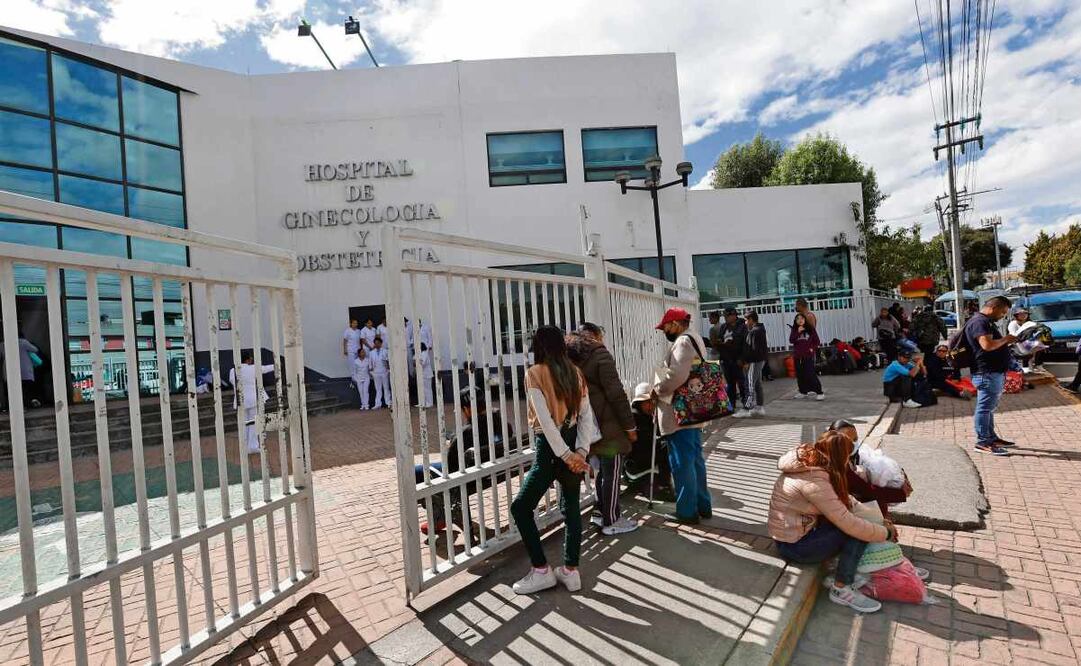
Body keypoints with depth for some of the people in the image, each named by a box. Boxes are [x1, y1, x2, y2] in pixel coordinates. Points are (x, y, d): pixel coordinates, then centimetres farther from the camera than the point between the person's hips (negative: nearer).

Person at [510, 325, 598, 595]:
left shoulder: (535, 373, -10)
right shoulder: (575, 372, 6)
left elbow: (545, 419, -19)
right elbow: (586, 415, -3)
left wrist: (565, 454, -19)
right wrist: (581, 451, -10)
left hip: (550, 446, -6)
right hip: (573, 444, 6)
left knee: (521, 507, 6)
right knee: (571, 507, 14)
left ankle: (541, 570, 10)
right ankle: (571, 571, 21)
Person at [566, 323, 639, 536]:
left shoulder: (573, 358, 11)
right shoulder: (600, 355, -12)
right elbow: (616, 394, -16)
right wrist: (630, 425, -11)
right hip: (609, 426, -8)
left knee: (603, 471, 19)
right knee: (612, 473, 2)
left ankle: (604, 514, 29)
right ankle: (611, 522, 10)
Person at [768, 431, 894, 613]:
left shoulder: (806, 463, 1)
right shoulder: (814, 480, -27)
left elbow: (840, 499, 11)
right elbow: (848, 523, -24)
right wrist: (885, 532, -10)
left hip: (796, 530, 9)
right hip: (794, 546, -9)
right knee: (858, 531, -14)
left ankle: (847, 573, 9)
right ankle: (841, 589, -3)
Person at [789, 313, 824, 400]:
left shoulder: (810, 329, 0)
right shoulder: (794, 330, 6)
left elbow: (816, 340, 6)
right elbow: (791, 340, -8)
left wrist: (813, 348, -6)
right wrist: (798, 332, -15)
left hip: (808, 355, -3)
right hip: (797, 356, 4)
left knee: (811, 374, -10)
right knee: (800, 375, 10)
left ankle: (819, 392, -6)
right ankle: (803, 392, 24)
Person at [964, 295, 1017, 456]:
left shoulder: (987, 321, 19)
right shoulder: (979, 322, -17)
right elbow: (987, 345, -28)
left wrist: (1006, 341, 15)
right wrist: (1005, 339, -14)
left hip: (995, 372, 11)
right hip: (987, 373, -11)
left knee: (990, 407, 19)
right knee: (985, 408, -5)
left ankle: (992, 437, 29)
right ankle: (983, 443, 0)